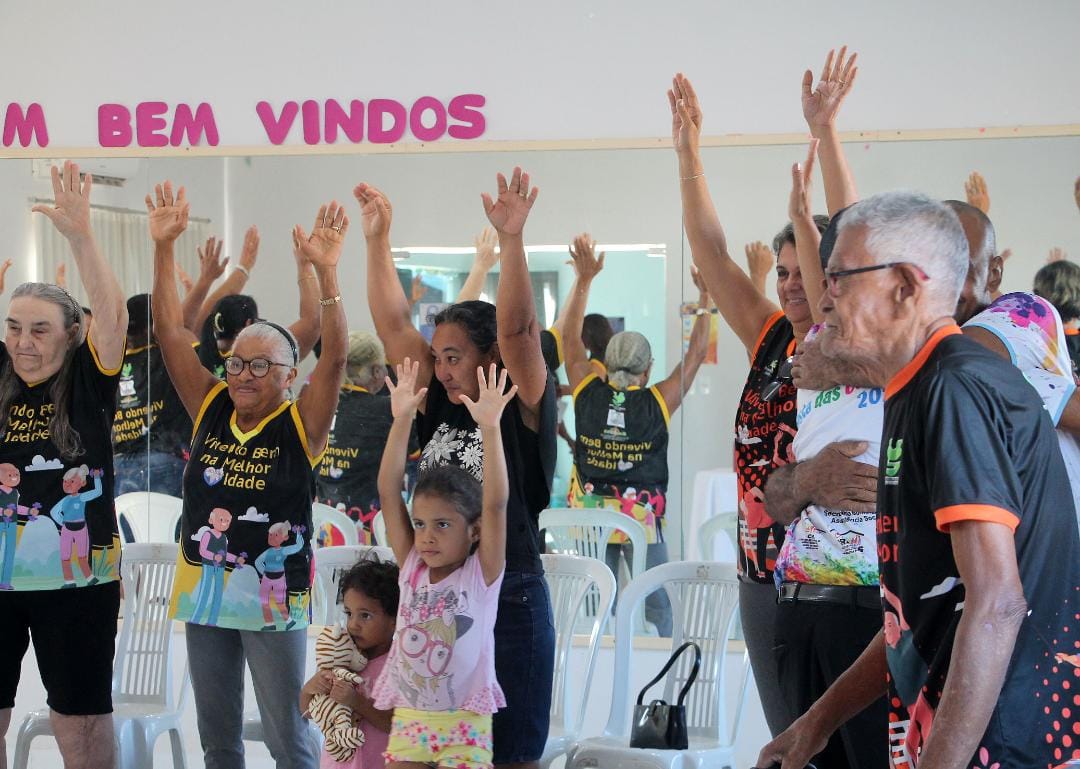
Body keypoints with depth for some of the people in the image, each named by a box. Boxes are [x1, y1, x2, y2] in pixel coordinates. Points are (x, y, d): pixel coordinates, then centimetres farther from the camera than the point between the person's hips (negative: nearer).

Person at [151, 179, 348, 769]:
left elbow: (334, 356, -22)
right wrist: (164, 247, -9)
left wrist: (325, 272, -34)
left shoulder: (301, 425, -7)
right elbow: (170, 332, 0)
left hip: (273, 592, -4)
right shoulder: (210, 407, 3)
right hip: (203, 587, 4)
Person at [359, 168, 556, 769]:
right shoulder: (440, 408, 9)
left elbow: (516, 329, -21)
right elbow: (393, 324, 7)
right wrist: (378, 239, 2)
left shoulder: (523, 409, -5)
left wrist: (512, 239, -30)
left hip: (509, 599, -6)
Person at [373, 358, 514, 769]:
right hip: (407, 720, 4)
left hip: (463, 723, -4)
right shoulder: (411, 567, 2)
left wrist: (490, 427, -30)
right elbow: (388, 489, -4)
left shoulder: (482, 574, -8)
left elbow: (496, 503, -21)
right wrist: (402, 418, -12)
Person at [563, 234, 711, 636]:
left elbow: (571, 337, 8)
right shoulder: (657, 403, -10)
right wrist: (706, 298, 8)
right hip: (642, 519, -2)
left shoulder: (588, 393, -5)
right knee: (656, 604, 7)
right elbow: (697, 352, 0)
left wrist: (584, 280, 12)